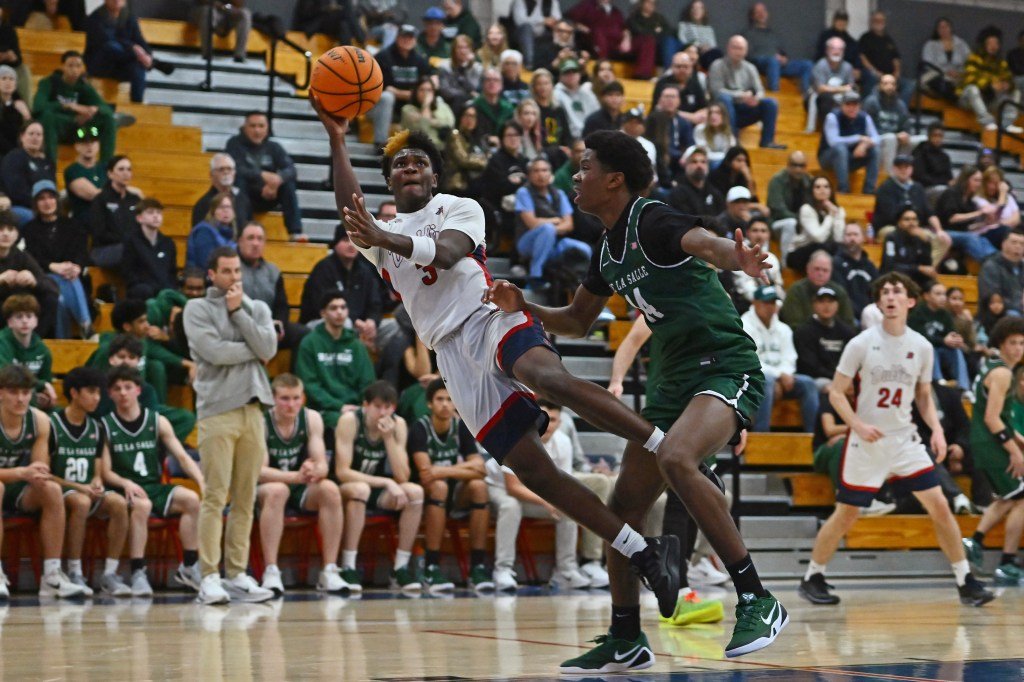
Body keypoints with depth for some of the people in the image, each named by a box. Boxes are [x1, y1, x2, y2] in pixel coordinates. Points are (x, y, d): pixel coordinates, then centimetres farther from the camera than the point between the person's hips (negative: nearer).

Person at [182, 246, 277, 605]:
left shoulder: (257, 308, 16)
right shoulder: (197, 309, 3)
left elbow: (268, 349, -1)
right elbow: (214, 351, -12)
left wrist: (238, 311, -3)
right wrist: (252, 348, -1)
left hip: (253, 409, 5)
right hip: (217, 410, -4)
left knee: (246, 497, 5)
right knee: (215, 497, -8)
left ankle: (238, 573, 9)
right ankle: (209, 577, -7)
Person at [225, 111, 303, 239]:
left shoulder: (273, 147, 7)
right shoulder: (235, 143, -4)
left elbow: (291, 170, -9)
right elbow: (235, 169, -21)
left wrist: (278, 178, -32)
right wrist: (262, 176, -33)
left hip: (267, 196, 3)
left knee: (288, 182, -22)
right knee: (238, 179, -33)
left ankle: (295, 232, -28)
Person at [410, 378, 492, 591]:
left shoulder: (461, 427, 1)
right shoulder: (420, 428, -12)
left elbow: (479, 468, -9)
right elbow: (425, 472, -25)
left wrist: (443, 471, -20)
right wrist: (464, 468, -20)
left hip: (454, 496, 4)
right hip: (424, 494, -4)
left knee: (478, 486, -25)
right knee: (439, 485, -36)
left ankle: (478, 567, -25)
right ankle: (431, 569, -37)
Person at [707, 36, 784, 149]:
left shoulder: (750, 68, 14)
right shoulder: (718, 66, -2)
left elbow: (759, 91, 6)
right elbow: (716, 91, -14)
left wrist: (757, 98, -20)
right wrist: (740, 96, -22)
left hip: (744, 112, 4)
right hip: (725, 113, -4)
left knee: (771, 103, -14)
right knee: (724, 98, -36)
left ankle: (767, 141, -17)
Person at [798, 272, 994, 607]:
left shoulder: (922, 347, 1)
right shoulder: (861, 344, -9)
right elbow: (836, 393, -5)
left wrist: (936, 428, -3)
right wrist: (858, 424, -20)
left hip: (905, 440, 3)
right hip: (867, 442, -3)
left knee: (939, 506, -6)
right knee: (845, 516, 2)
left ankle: (966, 582, 3)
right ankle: (812, 578, 20)